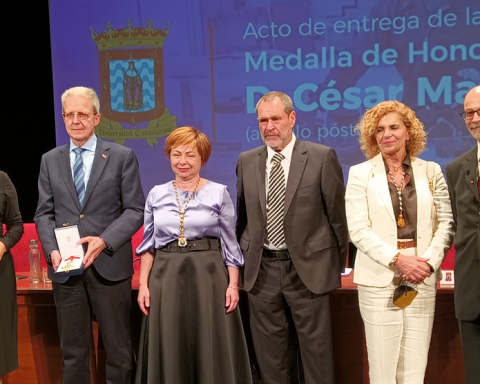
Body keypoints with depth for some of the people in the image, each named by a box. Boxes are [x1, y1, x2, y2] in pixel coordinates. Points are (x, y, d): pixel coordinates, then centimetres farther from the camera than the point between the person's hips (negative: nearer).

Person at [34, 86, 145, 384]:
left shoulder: (122, 156, 1)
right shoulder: (50, 160, 11)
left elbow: (135, 210, -3)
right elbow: (44, 213, 9)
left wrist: (105, 240, -17)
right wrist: (52, 249, -9)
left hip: (109, 264, -3)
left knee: (119, 351, 7)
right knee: (73, 352, 13)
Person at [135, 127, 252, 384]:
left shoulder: (219, 193, 0)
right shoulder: (156, 194, 6)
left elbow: (229, 243, 1)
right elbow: (148, 244, 9)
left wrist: (233, 284, -5)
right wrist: (143, 284, 2)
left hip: (208, 276, -2)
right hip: (166, 278, 2)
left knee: (212, 350, 2)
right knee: (169, 351, 7)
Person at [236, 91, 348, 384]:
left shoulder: (322, 157, -5)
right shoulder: (246, 162, 5)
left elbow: (337, 212, -1)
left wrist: (340, 259, 3)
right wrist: (243, 253, 10)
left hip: (308, 266, -3)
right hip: (261, 269, 3)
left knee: (316, 347, 7)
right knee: (269, 351, 13)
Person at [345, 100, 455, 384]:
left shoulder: (430, 171, 10)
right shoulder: (360, 174, 3)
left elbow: (446, 223, 6)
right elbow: (358, 229, -5)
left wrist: (430, 261, -10)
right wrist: (397, 259, -16)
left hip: (422, 280, 2)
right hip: (379, 280, -2)